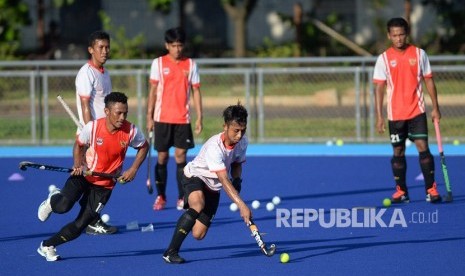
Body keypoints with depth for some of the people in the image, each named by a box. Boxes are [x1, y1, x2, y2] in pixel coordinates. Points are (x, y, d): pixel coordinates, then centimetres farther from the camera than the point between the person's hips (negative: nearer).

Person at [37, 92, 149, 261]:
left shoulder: (131, 131, -15)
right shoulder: (92, 127, -18)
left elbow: (144, 147, 6)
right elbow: (79, 145, 3)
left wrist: (133, 169, -5)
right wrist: (78, 165, -14)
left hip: (105, 185, 2)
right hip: (84, 176, -2)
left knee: (81, 224, -5)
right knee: (63, 206, -26)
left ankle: (47, 246, 14)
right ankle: (53, 200, 12)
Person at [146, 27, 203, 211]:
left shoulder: (191, 65, 4)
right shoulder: (158, 63, 2)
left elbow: (196, 91, 6)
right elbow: (153, 91, 3)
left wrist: (199, 117, 1)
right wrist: (149, 117, 0)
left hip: (182, 119, 0)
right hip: (162, 118, 0)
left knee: (181, 156, -3)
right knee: (162, 157, 3)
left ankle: (182, 198, 1)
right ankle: (160, 197, 11)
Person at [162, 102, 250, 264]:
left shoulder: (242, 142, -10)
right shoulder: (214, 147, -33)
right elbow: (224, 180, -38)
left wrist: (237, 179, -11)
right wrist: (241, 205, -46)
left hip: (212, 187, 6)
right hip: (194, 177, -6)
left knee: (198, 234, -7)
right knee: (198, 204, -42)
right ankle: (171, 252, -33)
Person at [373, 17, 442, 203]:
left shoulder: (419, 54, 1)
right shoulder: (384, 59, 0)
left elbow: (429, 81, 7)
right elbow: (379, 88, 1)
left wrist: (435, 107, 2)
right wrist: (379, 116, -4)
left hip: (417, 111, -1)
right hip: (395, 114, 1)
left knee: (423, 147, -9)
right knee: (398, 152, 5)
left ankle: (431, 189, -5)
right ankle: (401, 191, 13)